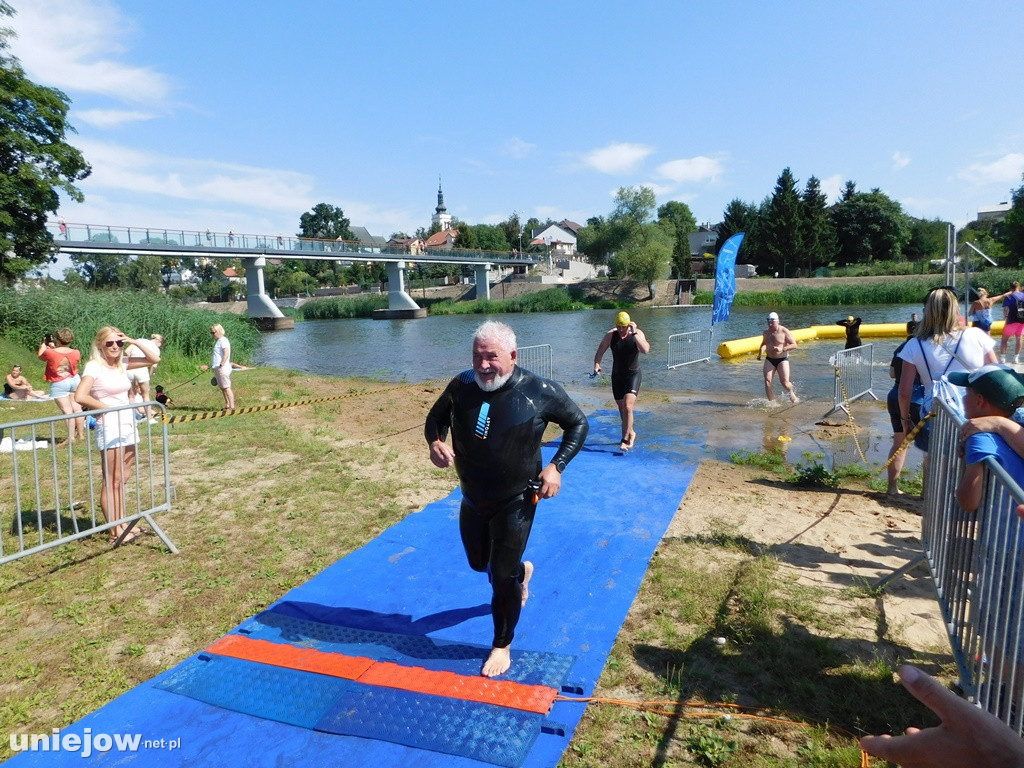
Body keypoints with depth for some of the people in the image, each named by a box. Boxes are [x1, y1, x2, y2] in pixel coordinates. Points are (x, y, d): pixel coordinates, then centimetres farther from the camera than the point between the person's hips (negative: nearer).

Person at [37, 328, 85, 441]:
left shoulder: (50, 353, -16)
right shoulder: (76, 353, -7)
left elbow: (40, 355, 6)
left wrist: (44, 343, 22)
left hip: (59, 384, -3)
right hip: (75, 380, 3)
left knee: (67, 410, -2)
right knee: (77, 408, 12)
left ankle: (71, 438, -1)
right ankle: (81, 435, 18)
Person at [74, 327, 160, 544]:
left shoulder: (123, 363, 9)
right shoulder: (94, 366, -11)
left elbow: (154, 359, 10)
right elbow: (80, 396, -23)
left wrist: (134, 341, 1)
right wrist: (105, 407, -11)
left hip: (128, 424, 7)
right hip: (109, 427, -7)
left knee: (123, 479, 14)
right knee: (112, 481, -1)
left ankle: (122, 524, 23)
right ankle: (115, 531, 6)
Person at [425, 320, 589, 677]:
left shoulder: (539, 391, -20)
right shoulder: (462, 386, -13)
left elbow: (578, 423, -5)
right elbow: (436, 417, 5)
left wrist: (556, 466, -17)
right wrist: (435, 442, -19)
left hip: (516, 503, -4)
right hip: (472, 500, 5)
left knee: (503, 576, 1)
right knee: (478, 563, 23)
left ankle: (502, 646, 27)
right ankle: (521, 571, 58)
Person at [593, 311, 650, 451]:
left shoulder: (637, 333, -12)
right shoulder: (610, 335, -5)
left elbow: (646, 350, -30)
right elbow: (600, 351, -2)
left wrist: (634, 333, -32)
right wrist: (597, 364, -21)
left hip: (633, 375, -4)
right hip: (617, 376, 4)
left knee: (628, 407, -18)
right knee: (621, 409, 13)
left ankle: (625, 439, -11)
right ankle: (631, 433, 36)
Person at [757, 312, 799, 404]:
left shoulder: (784, 331, -9)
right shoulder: (766, 332, 7)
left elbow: (794, 345, -10)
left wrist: (782, 349, -23)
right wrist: (760, 353, 10)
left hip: (782, 359, -4)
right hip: (769, 360, 4)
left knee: (785, 382, -8)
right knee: (767, 381, -13)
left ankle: (792, 392, 27)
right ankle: (772, 402, -6)